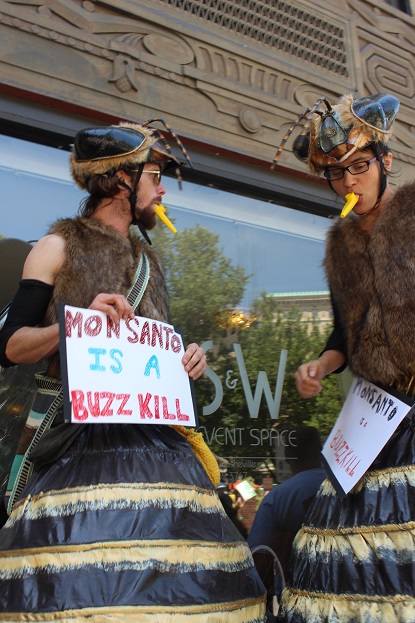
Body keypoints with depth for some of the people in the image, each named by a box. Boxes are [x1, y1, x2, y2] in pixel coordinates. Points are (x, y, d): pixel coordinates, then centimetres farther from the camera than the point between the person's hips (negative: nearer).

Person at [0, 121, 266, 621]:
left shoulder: (146, 259, 19)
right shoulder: (59, 247, 2)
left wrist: (186, 363, 4)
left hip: (149, 437, 5)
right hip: (76, 441, -4)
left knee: (166, 579, -3)